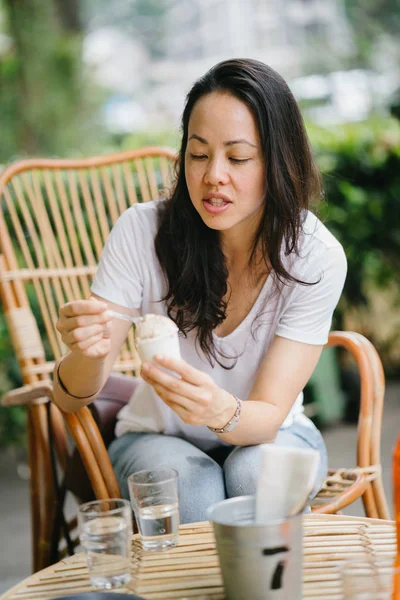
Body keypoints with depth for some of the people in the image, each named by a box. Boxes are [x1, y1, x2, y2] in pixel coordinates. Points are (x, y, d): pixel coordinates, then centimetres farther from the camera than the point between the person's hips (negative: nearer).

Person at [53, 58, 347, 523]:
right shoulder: (141, 231, -19)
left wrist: (220, 411, -45)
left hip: (268, 436, 1)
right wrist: (89, 355, -42)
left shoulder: (316, 257, -19)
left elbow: (269, 413, -21)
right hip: (158, 438, 0)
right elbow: (70, 400, -17)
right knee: (191, 485, -32)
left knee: (257, 472, -32)